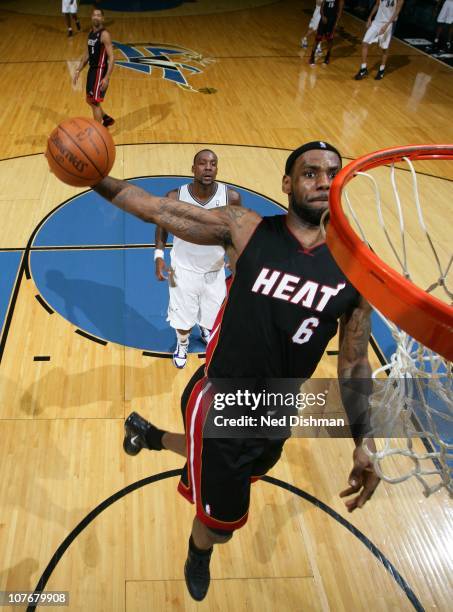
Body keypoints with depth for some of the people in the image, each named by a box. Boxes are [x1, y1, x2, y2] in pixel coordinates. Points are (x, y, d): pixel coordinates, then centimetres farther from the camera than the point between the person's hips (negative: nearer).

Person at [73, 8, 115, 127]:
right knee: (90, 100, 19)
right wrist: (78, 70, 15)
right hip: (92, 70, 9)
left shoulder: (104, 34, -15)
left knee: (95, 102, -9)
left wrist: (107, 78, -28)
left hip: (100, 71, -9)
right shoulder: (91, 34, 11)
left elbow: (111, 57, -20)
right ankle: (107, 119, 39)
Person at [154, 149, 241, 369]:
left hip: (215, 270, 2)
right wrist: (159, 256, -12)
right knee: (183, 317, 11)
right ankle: (182, 344, 47)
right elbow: (162, 224, -1)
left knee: (212, 314, 19)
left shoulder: (231, 197, -19)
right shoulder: (175, 197, -21)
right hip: (184, 268, -1)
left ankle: (206, 332, 57)